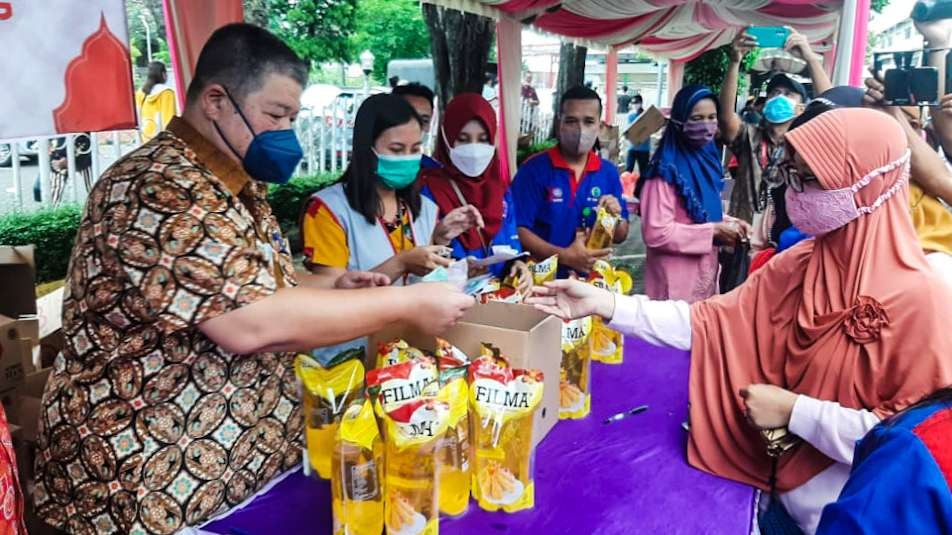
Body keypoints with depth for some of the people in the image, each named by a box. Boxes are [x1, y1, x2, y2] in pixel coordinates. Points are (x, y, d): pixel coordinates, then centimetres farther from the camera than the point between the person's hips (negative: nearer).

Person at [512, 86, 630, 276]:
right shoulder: (534, 169, -4)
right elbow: (518, 230, -9)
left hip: (590, 278, 4)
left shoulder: (608, 172, 8)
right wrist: (564, 256, -17)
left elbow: (620, 237, 15)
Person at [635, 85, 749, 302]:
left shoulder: (708, 159, 7)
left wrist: (728, 223, -1)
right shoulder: (667, 170, -19)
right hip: (676, 280, -8)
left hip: (706, 272, 8)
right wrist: (714, 230, -20)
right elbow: (656, 233, -25)